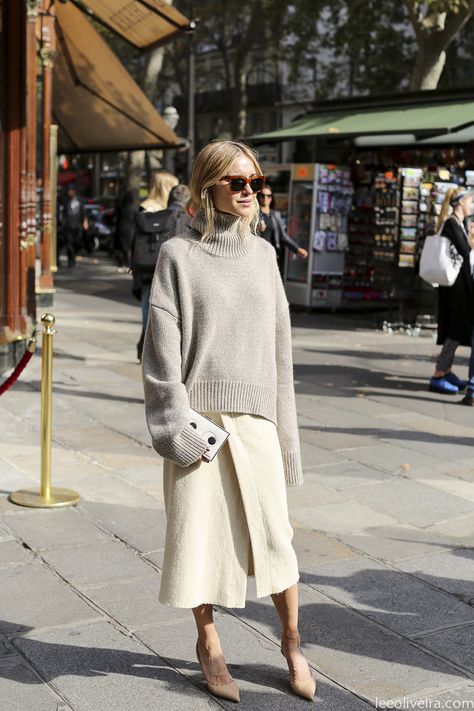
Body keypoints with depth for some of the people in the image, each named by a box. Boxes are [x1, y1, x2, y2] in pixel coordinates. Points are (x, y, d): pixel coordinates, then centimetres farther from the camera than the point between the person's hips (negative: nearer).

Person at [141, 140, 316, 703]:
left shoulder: (263, 253, 9)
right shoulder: (179, 255, -3)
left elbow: (278, 344, 12)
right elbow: (162, 346, -6)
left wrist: (283, 424, 10)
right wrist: (176, 425, -12)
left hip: (255, 417, 3)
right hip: (199, 417, -2)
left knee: (274, 533, 2)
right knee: (200, 531, 6)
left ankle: (291, 641, 24)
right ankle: (208, 644, 25)